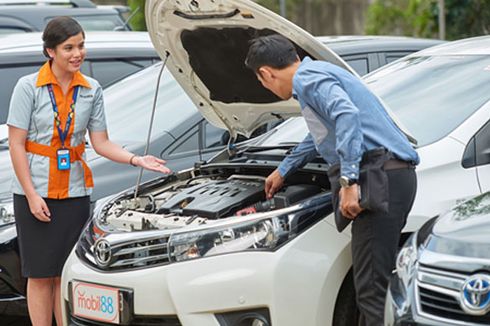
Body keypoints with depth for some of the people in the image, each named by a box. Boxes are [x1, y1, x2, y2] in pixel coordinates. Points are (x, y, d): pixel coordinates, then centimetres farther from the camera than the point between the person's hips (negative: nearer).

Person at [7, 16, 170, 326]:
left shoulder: (92, 90, 3)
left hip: (74, 192, 3)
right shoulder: (29, 87, -8)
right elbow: (16, 145, -8)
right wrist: (32, 195, -13)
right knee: (41, 274, 2)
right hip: (36, 192, -3)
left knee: (66, 273, 6)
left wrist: (136, 160, -13)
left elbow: (101, 143, 4)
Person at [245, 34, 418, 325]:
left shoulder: (309, 78, -5)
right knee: (373, 284, 11)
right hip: (398, 175, 10)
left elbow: (347, 115, -25)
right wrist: (283, 171, 57)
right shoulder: (320, 74, 28)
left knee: (372, 288, -13)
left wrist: (349, 180, -27)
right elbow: (321, 136, 45)